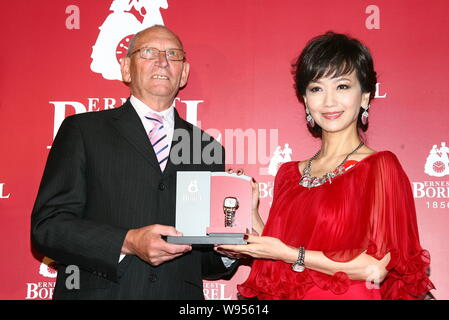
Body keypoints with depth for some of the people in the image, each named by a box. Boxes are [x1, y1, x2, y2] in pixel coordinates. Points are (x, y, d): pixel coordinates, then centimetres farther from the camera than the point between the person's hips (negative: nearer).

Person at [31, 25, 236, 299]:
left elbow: (205, 257, 12)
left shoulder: (209, 150, 8)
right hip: (98, 292, -2)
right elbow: (47, 225, -7)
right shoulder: (82, 130, 0)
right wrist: (127, 242, -19)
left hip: (180, 293, 3)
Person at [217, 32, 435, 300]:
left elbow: (376, 267, -16)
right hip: (291, 295, 4)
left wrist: (290, 254, -15)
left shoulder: (380, 166, -10)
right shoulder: (290, 174, 2)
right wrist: (250, 213, -7)